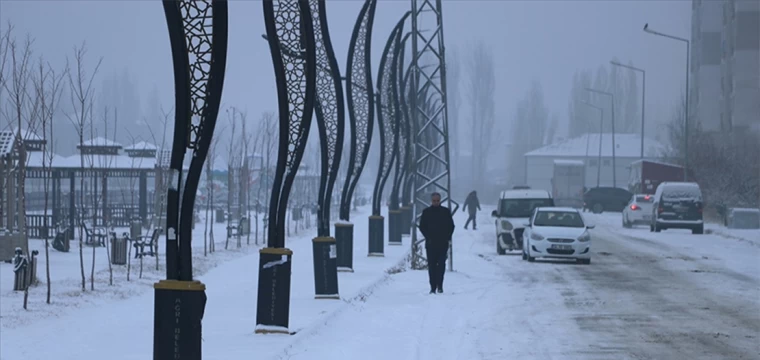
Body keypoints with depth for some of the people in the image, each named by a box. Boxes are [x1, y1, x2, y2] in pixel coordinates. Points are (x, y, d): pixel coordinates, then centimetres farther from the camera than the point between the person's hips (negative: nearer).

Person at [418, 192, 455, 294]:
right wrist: (428, 237, -5)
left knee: (441, 264, -12)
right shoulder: (426, 212, 7)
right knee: (432, 265, 1)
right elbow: (422, 226, 8)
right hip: (430, 243, 1)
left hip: (443, 243, -1)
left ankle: (439, 285, -8)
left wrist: (448, 238, -2)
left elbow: (451, 226, 9)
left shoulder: (446, 211, 6)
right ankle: (433, 287, 4)